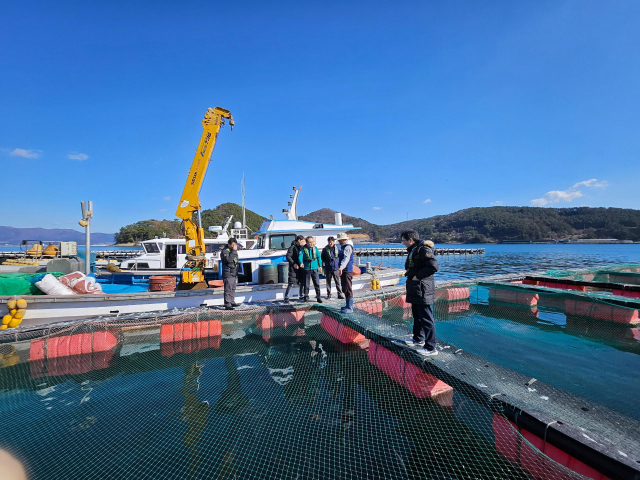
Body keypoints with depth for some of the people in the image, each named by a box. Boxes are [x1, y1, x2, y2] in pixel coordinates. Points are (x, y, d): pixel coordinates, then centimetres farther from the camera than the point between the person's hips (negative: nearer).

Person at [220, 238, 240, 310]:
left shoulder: (233, 250, 17)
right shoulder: (224, 251, -11)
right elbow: (228, 260, -29)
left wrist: (236, 274, 26)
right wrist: (234, 251, -26)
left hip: (234, 274, 9)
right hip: (228, 274, -9)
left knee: (233, 289, 15)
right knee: (228, 289, -9)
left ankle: (232, 302, 26)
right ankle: (227, 305, -8)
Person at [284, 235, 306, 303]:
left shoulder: (301, 248, 15)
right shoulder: (292, 247, -8)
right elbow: (288, 256, -15)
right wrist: (293, 264, -24)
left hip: (300, 268, 7)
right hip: (293, 269, -7)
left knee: (301, 283, 11)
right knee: (291, 283, -7)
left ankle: (301, 296, 24)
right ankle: (286, 297, 1)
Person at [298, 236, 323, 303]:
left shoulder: (315, 248, 4)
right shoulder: (303, 248, -5)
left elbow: (318, 257, 12)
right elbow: (300, 256, -16)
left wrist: (320, 265, 11)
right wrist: (301, 263, -35)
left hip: (314, 268, 2)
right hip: (306, 268, -2)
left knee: (317, 283, 1)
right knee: (306, 284, 6)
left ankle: (318, 297, 10)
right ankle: (306, 297, 18)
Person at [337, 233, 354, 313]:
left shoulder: (348, 247, -15)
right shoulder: (343, 247, 17)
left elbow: (346, 258, -31)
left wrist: (341, 267, -44)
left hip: (347, 271, -10)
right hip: (343, 271, 10)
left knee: (348, 289, -7)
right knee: (345, 289, 16)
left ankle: (350, 308, -3)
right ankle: (349, 305, 27)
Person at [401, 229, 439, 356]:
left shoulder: (423, 249, -16)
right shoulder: (413, 250, 15)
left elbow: (433, 266, -25)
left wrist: (417, 276, -20)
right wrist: (410, 274, 8)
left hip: (423, 290, -11)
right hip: (415, 290, 11)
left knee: (426, 319, -3)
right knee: (417, 316, 22)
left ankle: (431, 348, 5)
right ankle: (418, 339, 38)